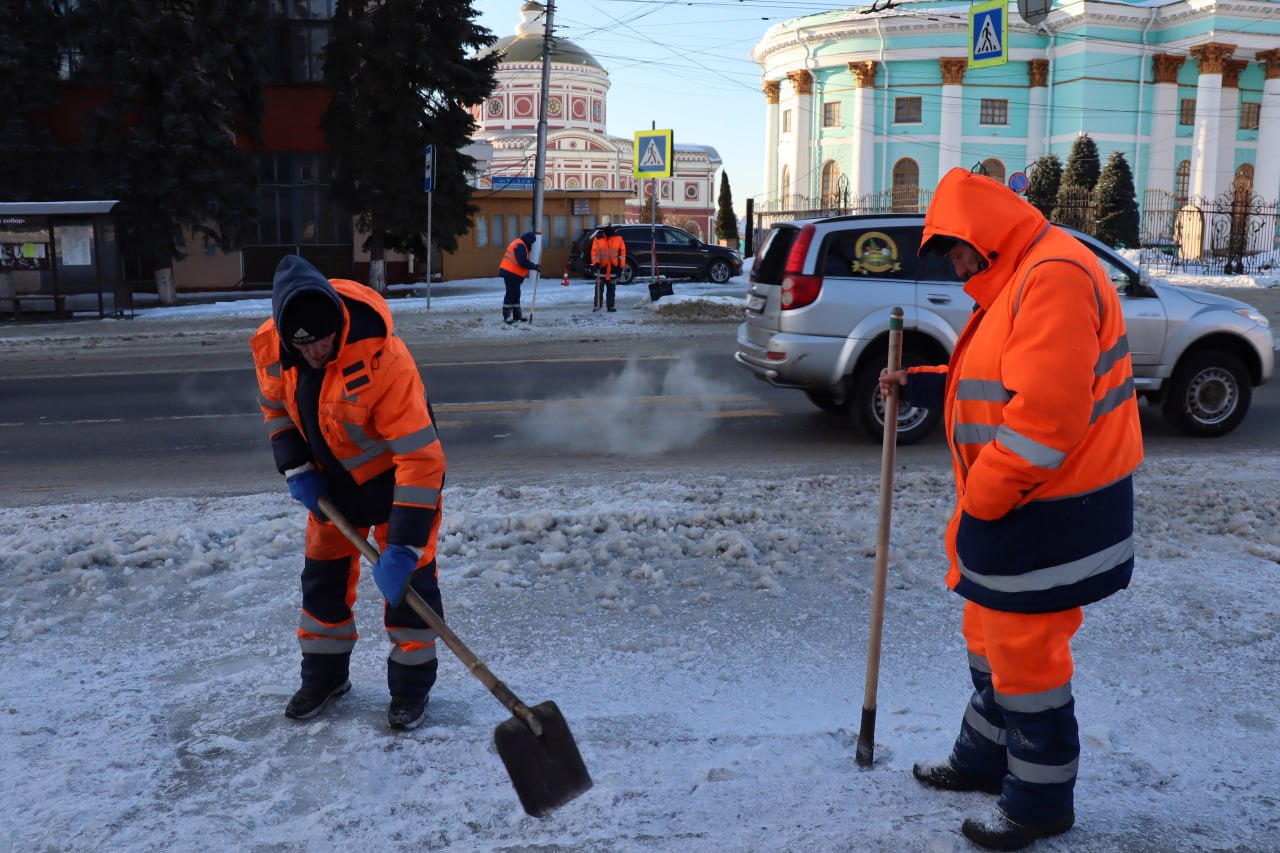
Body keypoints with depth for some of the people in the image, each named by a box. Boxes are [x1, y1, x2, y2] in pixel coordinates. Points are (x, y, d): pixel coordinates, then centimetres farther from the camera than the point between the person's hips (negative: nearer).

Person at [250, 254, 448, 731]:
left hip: (395, 472, -5)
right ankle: (324, 675, 30)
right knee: (322, 573, 12)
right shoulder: (270, 346, -20)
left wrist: (402, 546, -40)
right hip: (333, 476, 5)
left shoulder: (382, 357, -38)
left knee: (407, 575, -5)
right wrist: (296, 469, -7)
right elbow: (275, 406, 5)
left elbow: (421, 458, -38)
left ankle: (411, 685, 12)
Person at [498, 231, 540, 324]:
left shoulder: (519, 244, 19)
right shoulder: (520, 246, -15)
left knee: (516, 294, 14)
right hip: (511, 274, -11)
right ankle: (507, 317, -7)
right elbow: (523, 262, -23)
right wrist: (534, 266, -15)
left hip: (511, 274, 11)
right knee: (511, 294, -9)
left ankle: (517, 316, 20)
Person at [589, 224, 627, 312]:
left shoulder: (618, 238, -4)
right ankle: (597, 305, 6)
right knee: (599, 287, 0)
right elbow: (594, 251, -6)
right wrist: (595, 262, -18)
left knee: (611, 288, 5)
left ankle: (610, 306, 10)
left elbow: (622, 251, 3)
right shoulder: (598, 238, -7)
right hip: (601, 265, -1)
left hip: (613, 267, 1)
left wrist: (621, 264, -1)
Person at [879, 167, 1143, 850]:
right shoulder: (1015, 280, 15)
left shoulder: (1054, 276, -22)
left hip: (1048, 513, -11)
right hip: (1015, 507, 11)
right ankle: (983, 759, 40)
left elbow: (1046, 413, -29)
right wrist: (918, 384, 14)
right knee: (990, 638, 22)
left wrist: (982, 499, -20)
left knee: (1024, 652, 2)